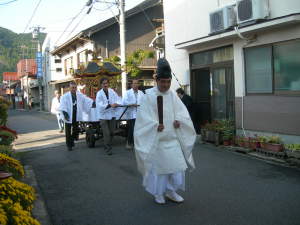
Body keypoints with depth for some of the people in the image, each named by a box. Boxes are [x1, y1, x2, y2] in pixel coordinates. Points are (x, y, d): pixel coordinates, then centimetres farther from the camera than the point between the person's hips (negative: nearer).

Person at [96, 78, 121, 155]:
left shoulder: (112, 91, 2)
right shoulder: (99, 93, -10)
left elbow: (118, 99, 1)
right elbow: (99, 105, -21)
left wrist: (116, 104, -21)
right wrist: (110, 105, -27)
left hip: (112, 114, 4)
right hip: (103, 115, -4)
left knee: (112, 132, 12)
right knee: (106, 133, -4)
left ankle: (108, 145, 34)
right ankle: (107, 149, 8)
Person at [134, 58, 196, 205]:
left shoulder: (173, 95, 8)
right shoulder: (149, 96, -7)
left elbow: (182, 111, 8)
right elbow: (144, 116, -10)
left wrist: (179, 120, -11)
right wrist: (155, 126, -22)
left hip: (172, 137, 4)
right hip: (155, 138, -4)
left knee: (177, 164, 3)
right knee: (157, 165, 4)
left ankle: (171, 191, 22)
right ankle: (158, 193, 23)